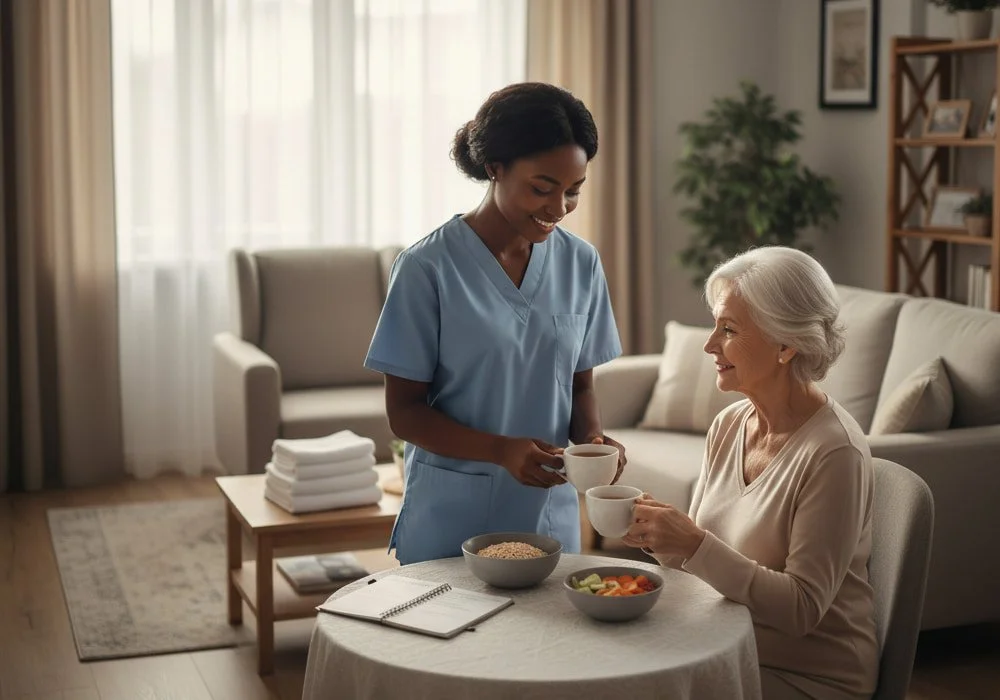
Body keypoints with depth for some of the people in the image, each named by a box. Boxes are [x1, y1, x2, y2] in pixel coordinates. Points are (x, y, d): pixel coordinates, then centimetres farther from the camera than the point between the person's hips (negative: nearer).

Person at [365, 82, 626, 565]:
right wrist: (502, 450, -24)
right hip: (449, 524, -4)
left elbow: (580, 384, 11)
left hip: (550, 519, 4)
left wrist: (591, 436, -11)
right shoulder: (428, 268, -12)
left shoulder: (580, 264, 1)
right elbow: (404, 412, -10)